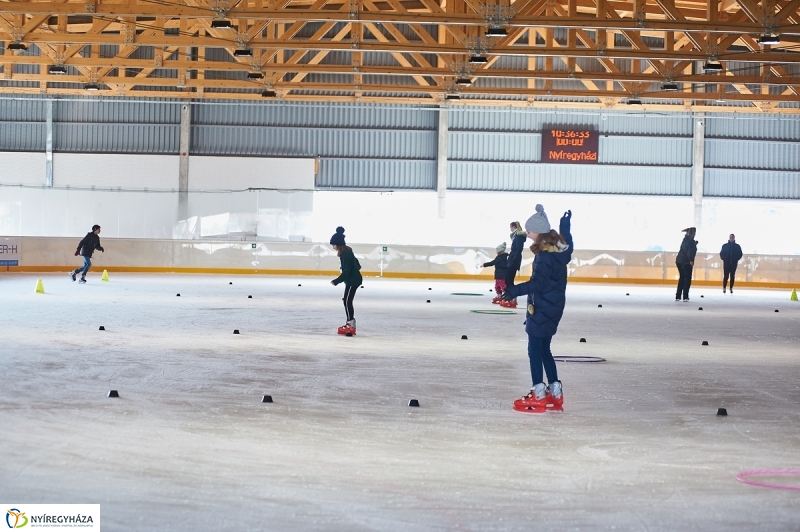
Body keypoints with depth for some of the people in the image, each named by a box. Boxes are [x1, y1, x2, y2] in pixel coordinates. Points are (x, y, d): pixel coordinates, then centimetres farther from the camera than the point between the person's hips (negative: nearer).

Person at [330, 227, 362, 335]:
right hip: (353, 279, 10)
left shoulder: (345, 253, -20)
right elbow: (356, 264, 19)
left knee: (347, 301, -8)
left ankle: (351, 324, -8)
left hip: (353, 280, -10)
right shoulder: (347, 251, 10)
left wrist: (337, 281, -24)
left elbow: (347, 270, -25)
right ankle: (350, 323, 19)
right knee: (347, 301, 13)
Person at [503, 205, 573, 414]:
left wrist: (516, 290, -35)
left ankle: (538, 396, 0)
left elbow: (538, 282, -27)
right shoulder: (560, 247, 6)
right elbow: (568, 243, 32)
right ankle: (555, 394, 21)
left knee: (535, 349, -2)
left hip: (542, 309, -10)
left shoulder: (545, 254, -21)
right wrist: (565, 224, 45)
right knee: (544, 350, 17)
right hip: (553, 307, 10)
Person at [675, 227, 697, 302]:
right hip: (686, 262, -8)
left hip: (679, 261, 8)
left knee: (681, 278, 15)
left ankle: (678, 296, 13)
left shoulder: (685, 240, 13)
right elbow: (690, 252, -20)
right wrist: (691, 260, -18)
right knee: (688, 279, 0)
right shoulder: (691, 241, -12)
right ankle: (685, 297, -4)